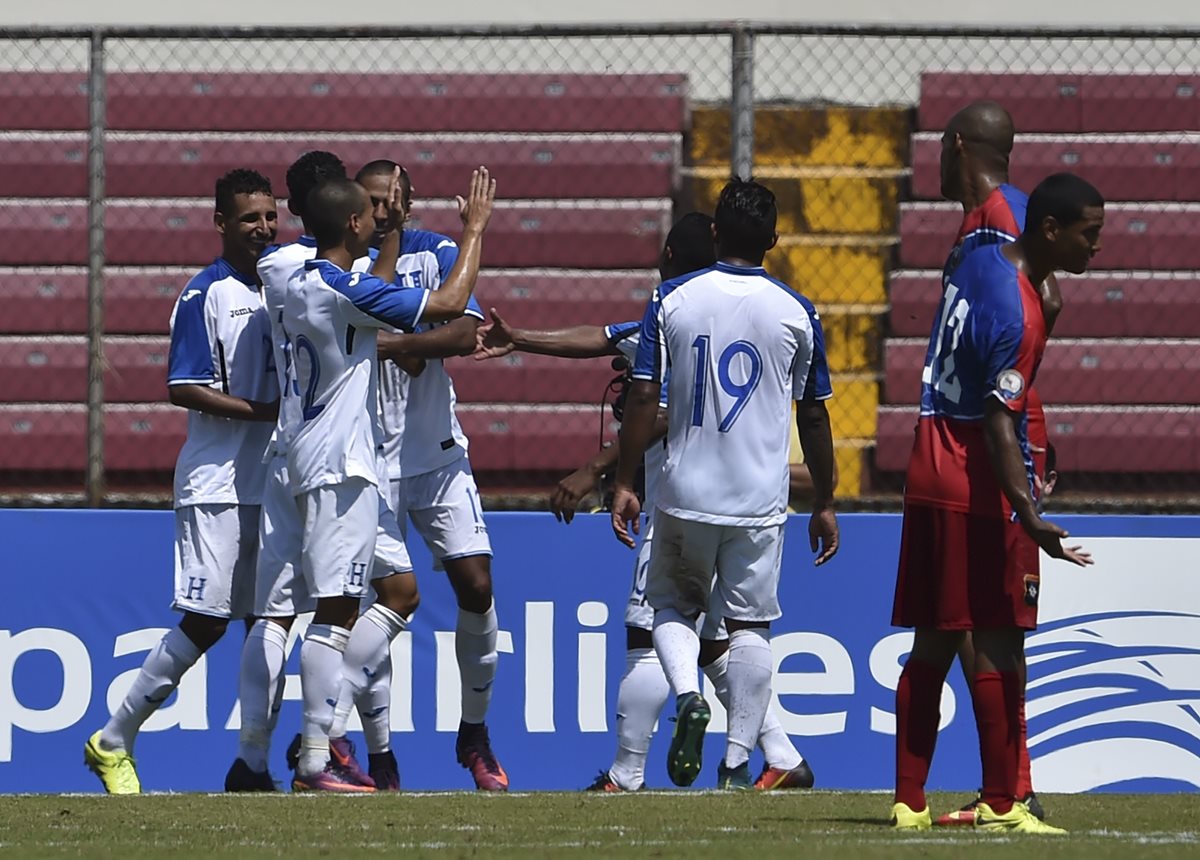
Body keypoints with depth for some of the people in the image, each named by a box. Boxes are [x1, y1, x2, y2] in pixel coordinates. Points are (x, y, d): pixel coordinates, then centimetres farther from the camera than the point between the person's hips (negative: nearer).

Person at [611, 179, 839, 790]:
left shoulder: (672, 300, -2)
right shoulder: (796, 313, -1)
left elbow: (643, 397, -4)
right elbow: (813, 416, 4)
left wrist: (624, 483, 3)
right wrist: (823, 504, 13)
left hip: (685, 493, 0)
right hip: (760, 502, 0)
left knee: (672, 606, 18)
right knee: (750, 625, 7)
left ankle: (688, 696, -9)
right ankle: (737, 761, 4)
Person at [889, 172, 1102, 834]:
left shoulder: (982, 263, 9)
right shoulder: (1017, 313, -19)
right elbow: (999, 424, -23)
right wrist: (1029, 517, -31)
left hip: (931, 480, 9)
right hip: (979, 495, -9)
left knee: (931, 647, 9)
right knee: (997, 648, -4)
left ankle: (908, 801, 9)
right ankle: (999, 804, -3)